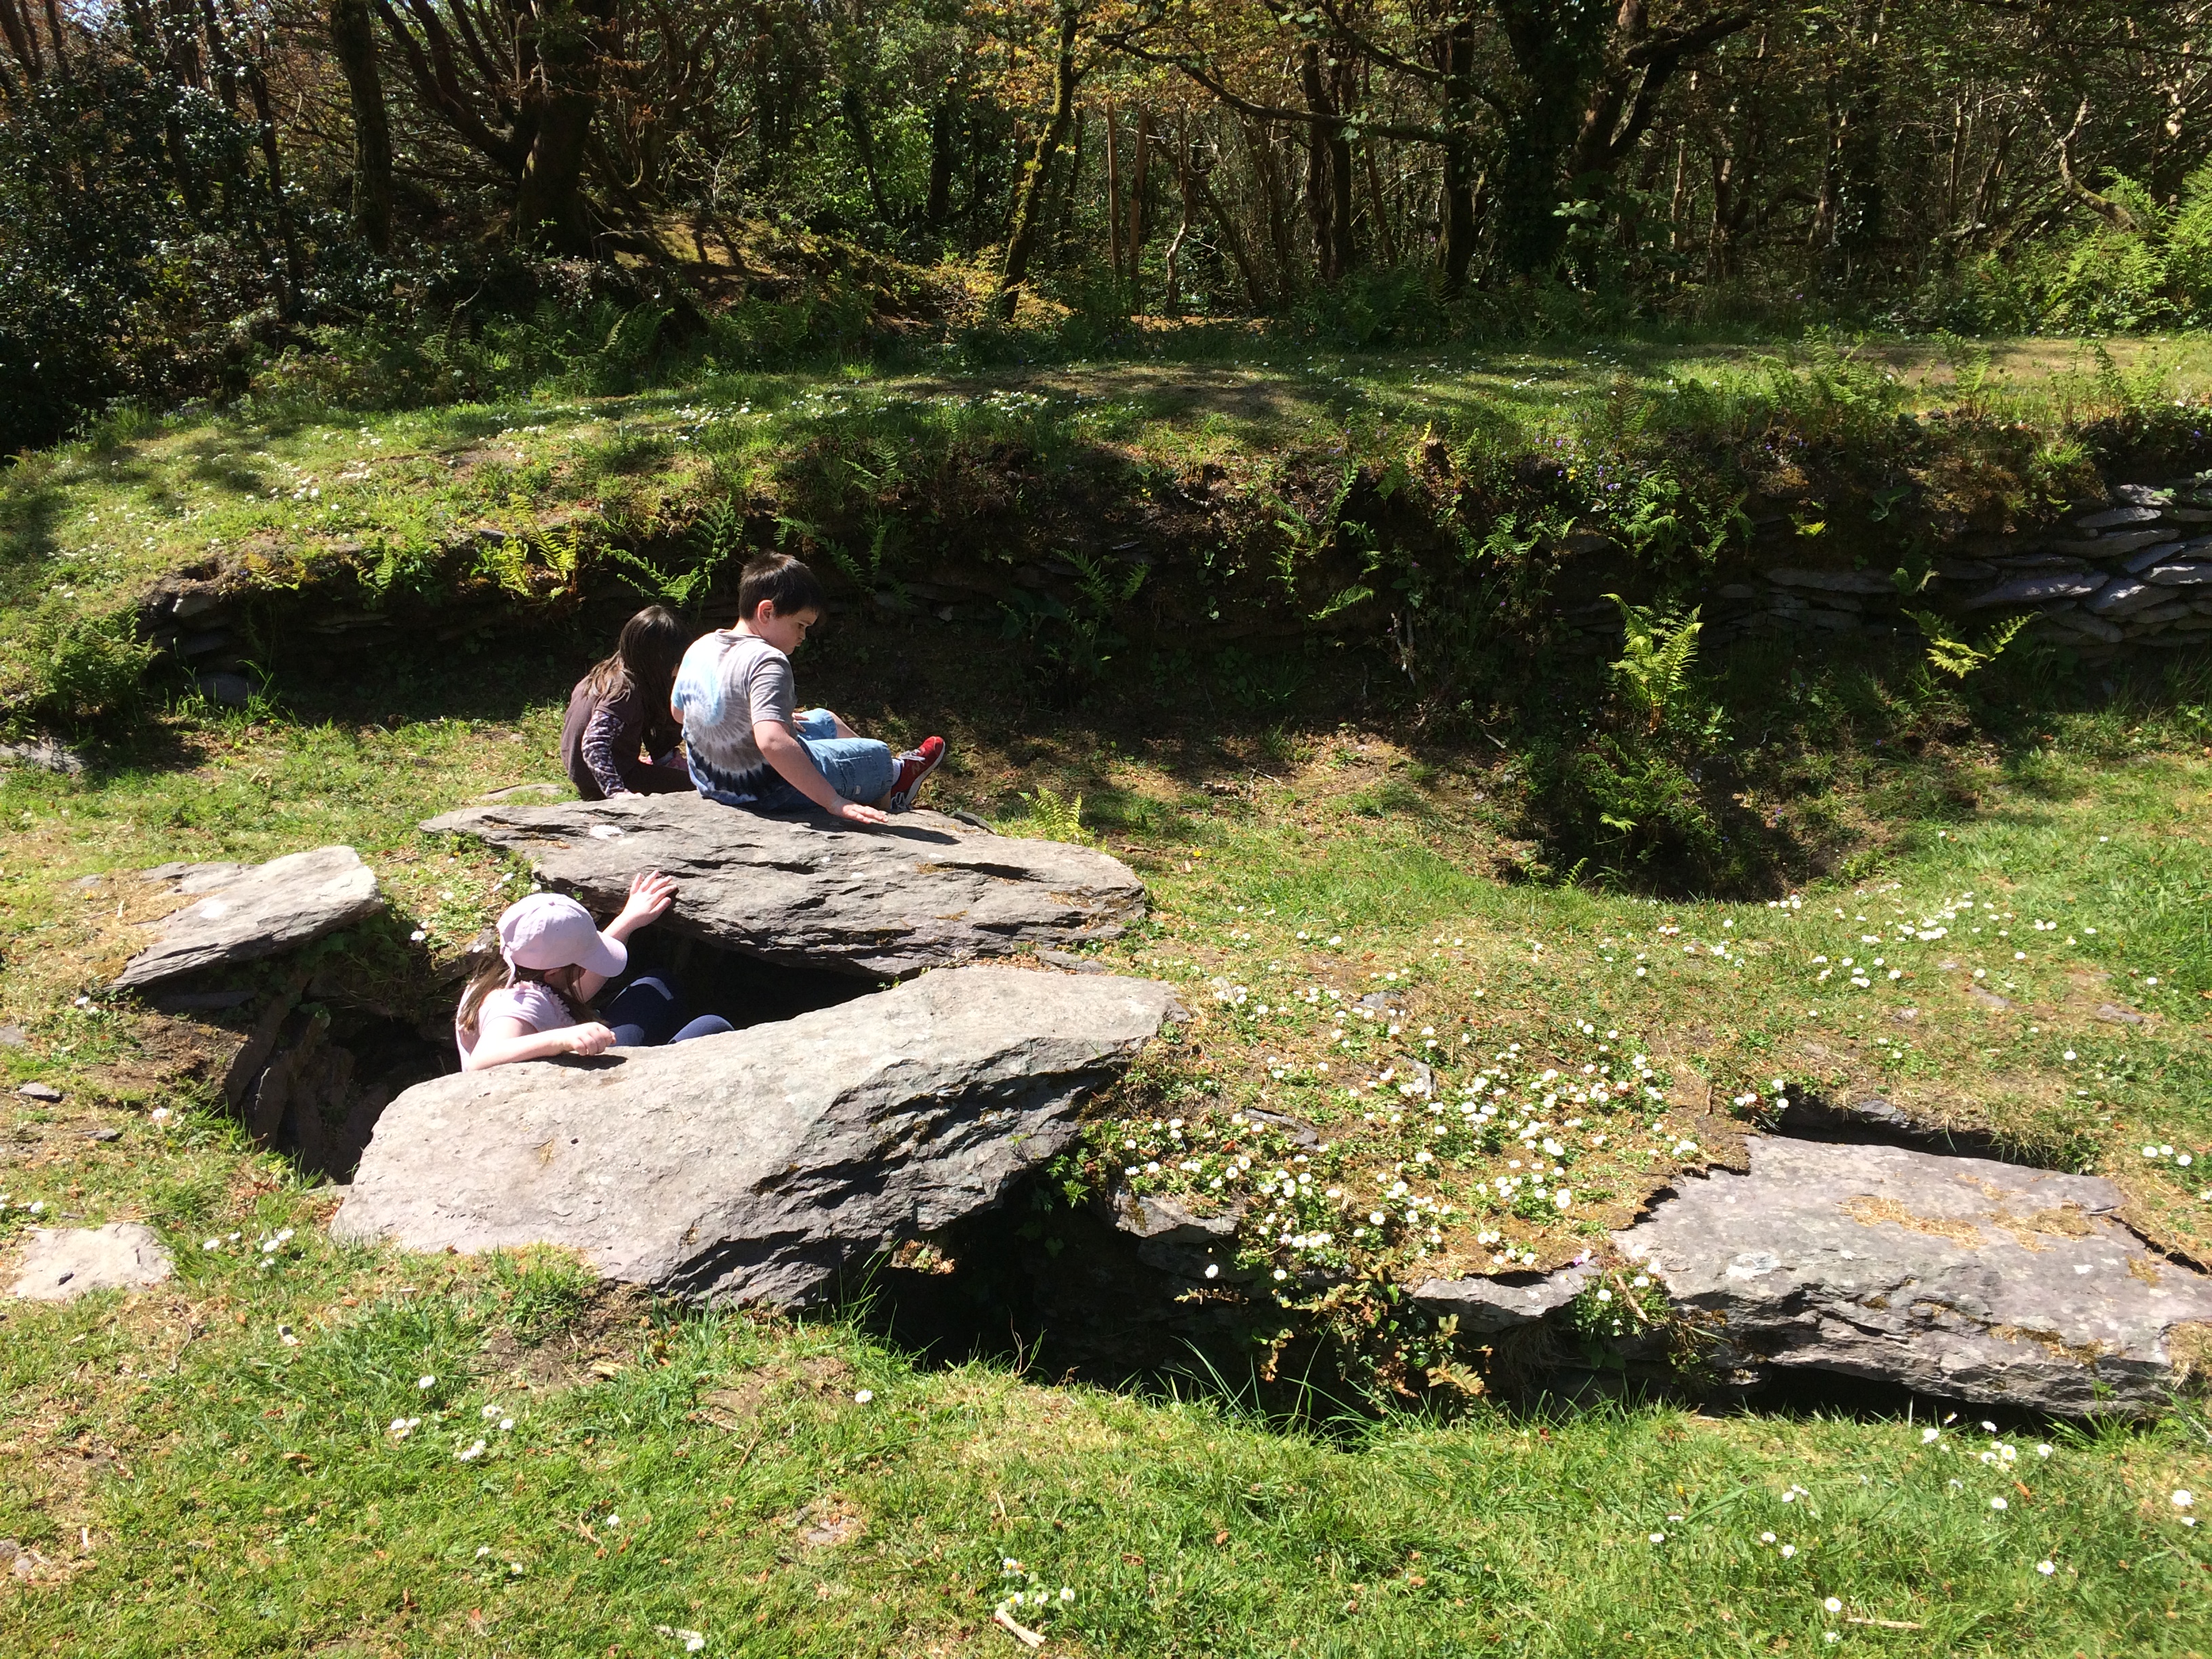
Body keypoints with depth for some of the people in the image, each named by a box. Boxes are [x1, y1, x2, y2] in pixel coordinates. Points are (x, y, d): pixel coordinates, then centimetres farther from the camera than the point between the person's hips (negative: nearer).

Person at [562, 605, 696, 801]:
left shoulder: (609, 672, 1)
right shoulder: (624, 691, -28)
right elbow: (594, 744, -39)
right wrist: (617, 792, -45)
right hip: (599, 786, -10)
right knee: (690, 784, -15)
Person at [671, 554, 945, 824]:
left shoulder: (699, 649, -3)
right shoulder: (766, 662, -29)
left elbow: (678, 710, 13)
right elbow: (772, 742, -43)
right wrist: (834, 802, -41)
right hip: (765, 792, -9)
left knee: (823, 720, 29)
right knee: (879, 755, 9)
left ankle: (891, 776, 48)